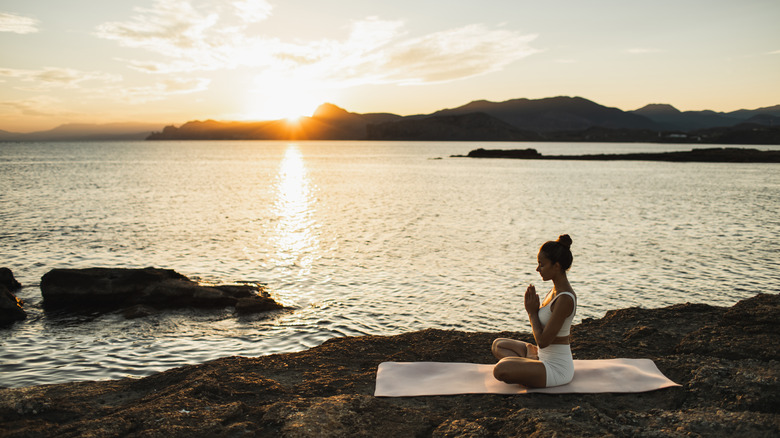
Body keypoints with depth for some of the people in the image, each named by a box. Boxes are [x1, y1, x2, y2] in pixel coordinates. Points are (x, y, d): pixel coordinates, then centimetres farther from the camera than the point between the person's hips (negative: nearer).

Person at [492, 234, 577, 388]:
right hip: (544, 356, 10)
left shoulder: (565, 299, -25)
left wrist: (532, 312, -11)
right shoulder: (556, 290, 5)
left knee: (500, 370, -27)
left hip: (557, 368, -10)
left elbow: (543, 341, -24)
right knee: (498, 345, 19)